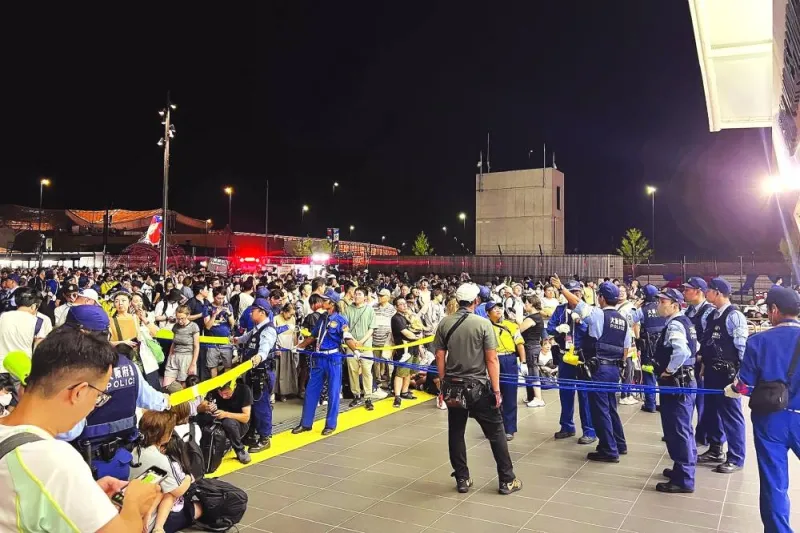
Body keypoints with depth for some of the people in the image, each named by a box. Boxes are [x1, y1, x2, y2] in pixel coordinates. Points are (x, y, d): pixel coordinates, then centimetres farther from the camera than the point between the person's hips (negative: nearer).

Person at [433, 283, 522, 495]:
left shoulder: (444, 323, -1)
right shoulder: (483, 324, -10)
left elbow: (439, 357, 2)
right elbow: (492, 360, -12)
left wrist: (444, 383, 12)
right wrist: (496, 390, -6)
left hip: (453, 387, 4)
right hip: (478, 387, -3)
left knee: (456, 433, 13)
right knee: (496, 433, 8)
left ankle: (462, 479, 20)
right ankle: (507, 480, 15)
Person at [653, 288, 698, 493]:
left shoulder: (674, 325, -18)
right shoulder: (683, 322, 14)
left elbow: (681, 352, -35)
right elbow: (694, 347, 25)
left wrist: (668, 371, -21)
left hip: (676, 383, -11)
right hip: (684, 381, 11)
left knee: (677, 430, -3)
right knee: (682, 428, 20)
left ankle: (683, 480, 5)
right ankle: (684, 469, 33)